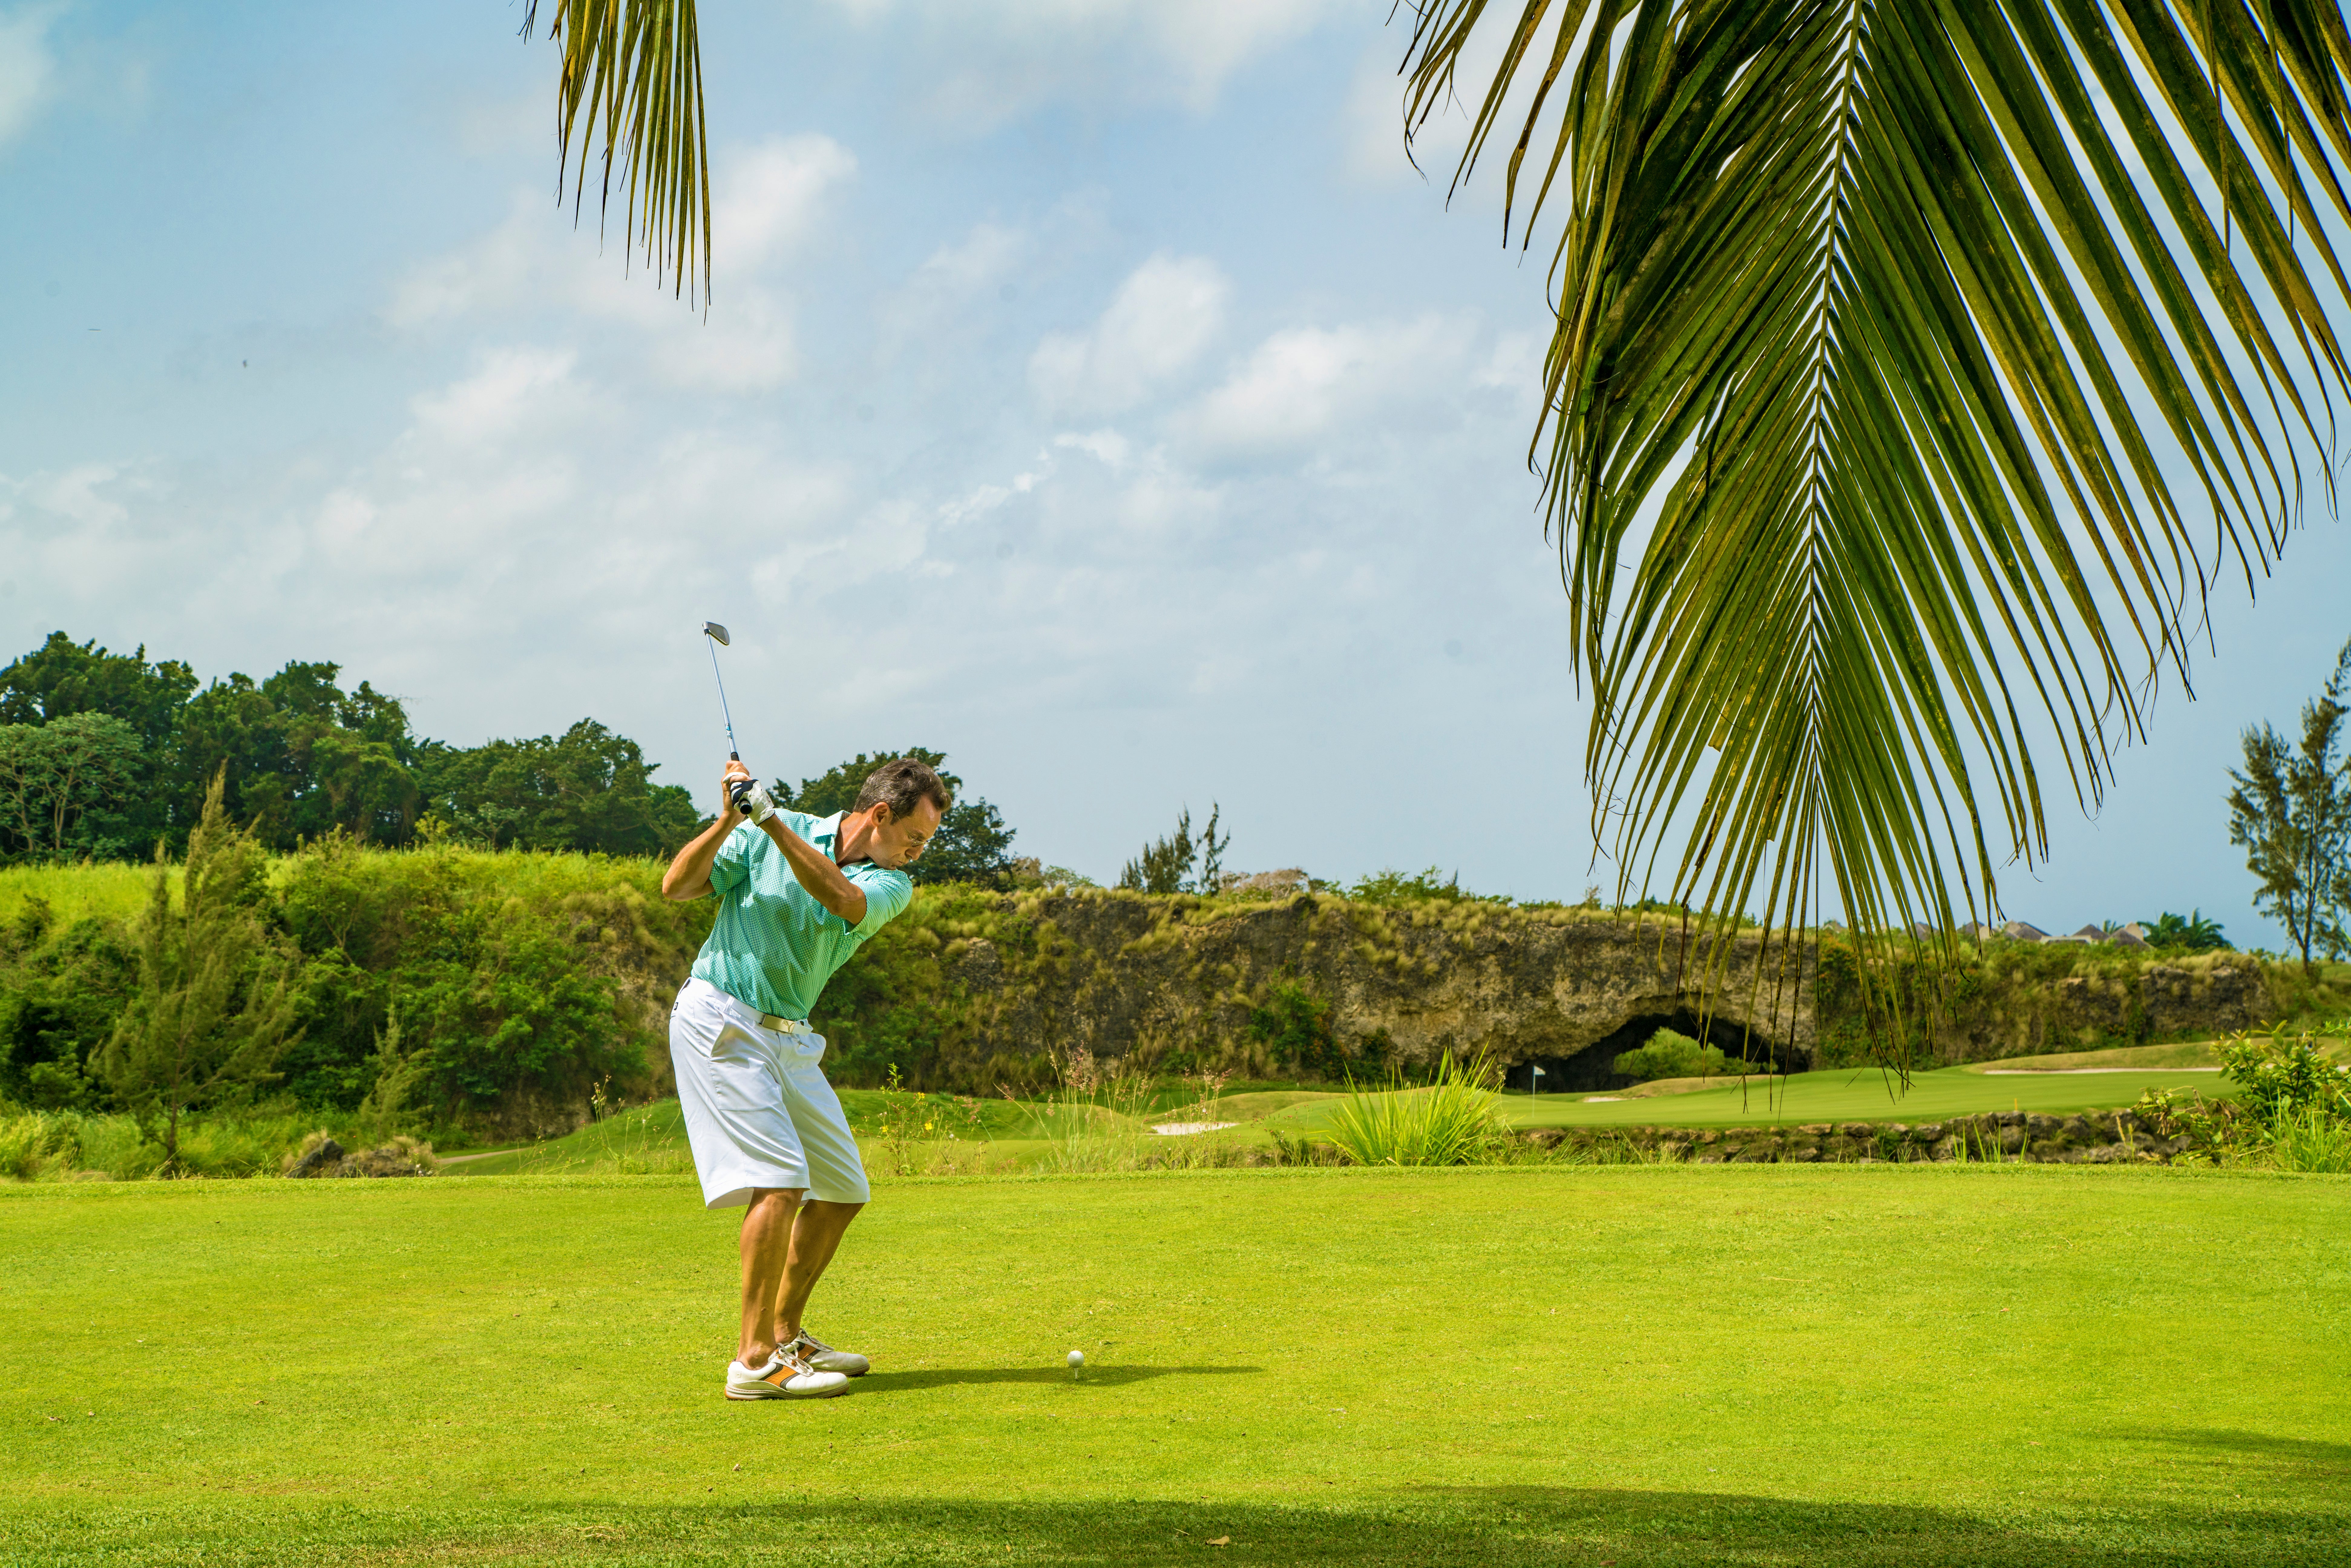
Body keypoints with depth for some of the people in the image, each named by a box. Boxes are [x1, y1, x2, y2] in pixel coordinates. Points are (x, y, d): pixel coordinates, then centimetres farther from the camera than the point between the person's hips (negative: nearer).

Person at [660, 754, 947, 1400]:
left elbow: (841, 897, -20)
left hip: (790, 1038, 7)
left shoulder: (893, 885, 3)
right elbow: (676, 887, -7)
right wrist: (729, 821, -22)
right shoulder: (765, 835, -4)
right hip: (720, 1019, -7)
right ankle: (754, 1360, -17)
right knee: (780, 1180, -19)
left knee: (842, 1192, 9)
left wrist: (768, 817, -30)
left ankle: (785, 1336, 25)